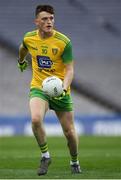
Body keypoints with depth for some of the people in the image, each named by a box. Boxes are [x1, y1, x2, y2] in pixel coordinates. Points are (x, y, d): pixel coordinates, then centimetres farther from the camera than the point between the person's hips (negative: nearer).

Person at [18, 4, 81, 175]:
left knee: (69, 132, 4)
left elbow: (69, 69, -14)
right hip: (38, 88, 1)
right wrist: (21, 61, 41)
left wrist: (64, 88, -31)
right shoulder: (29, 38, -4)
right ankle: (45, 156, -7)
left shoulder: (63, 42, -14)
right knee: (36, 120, -28)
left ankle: (74, 162, 33)